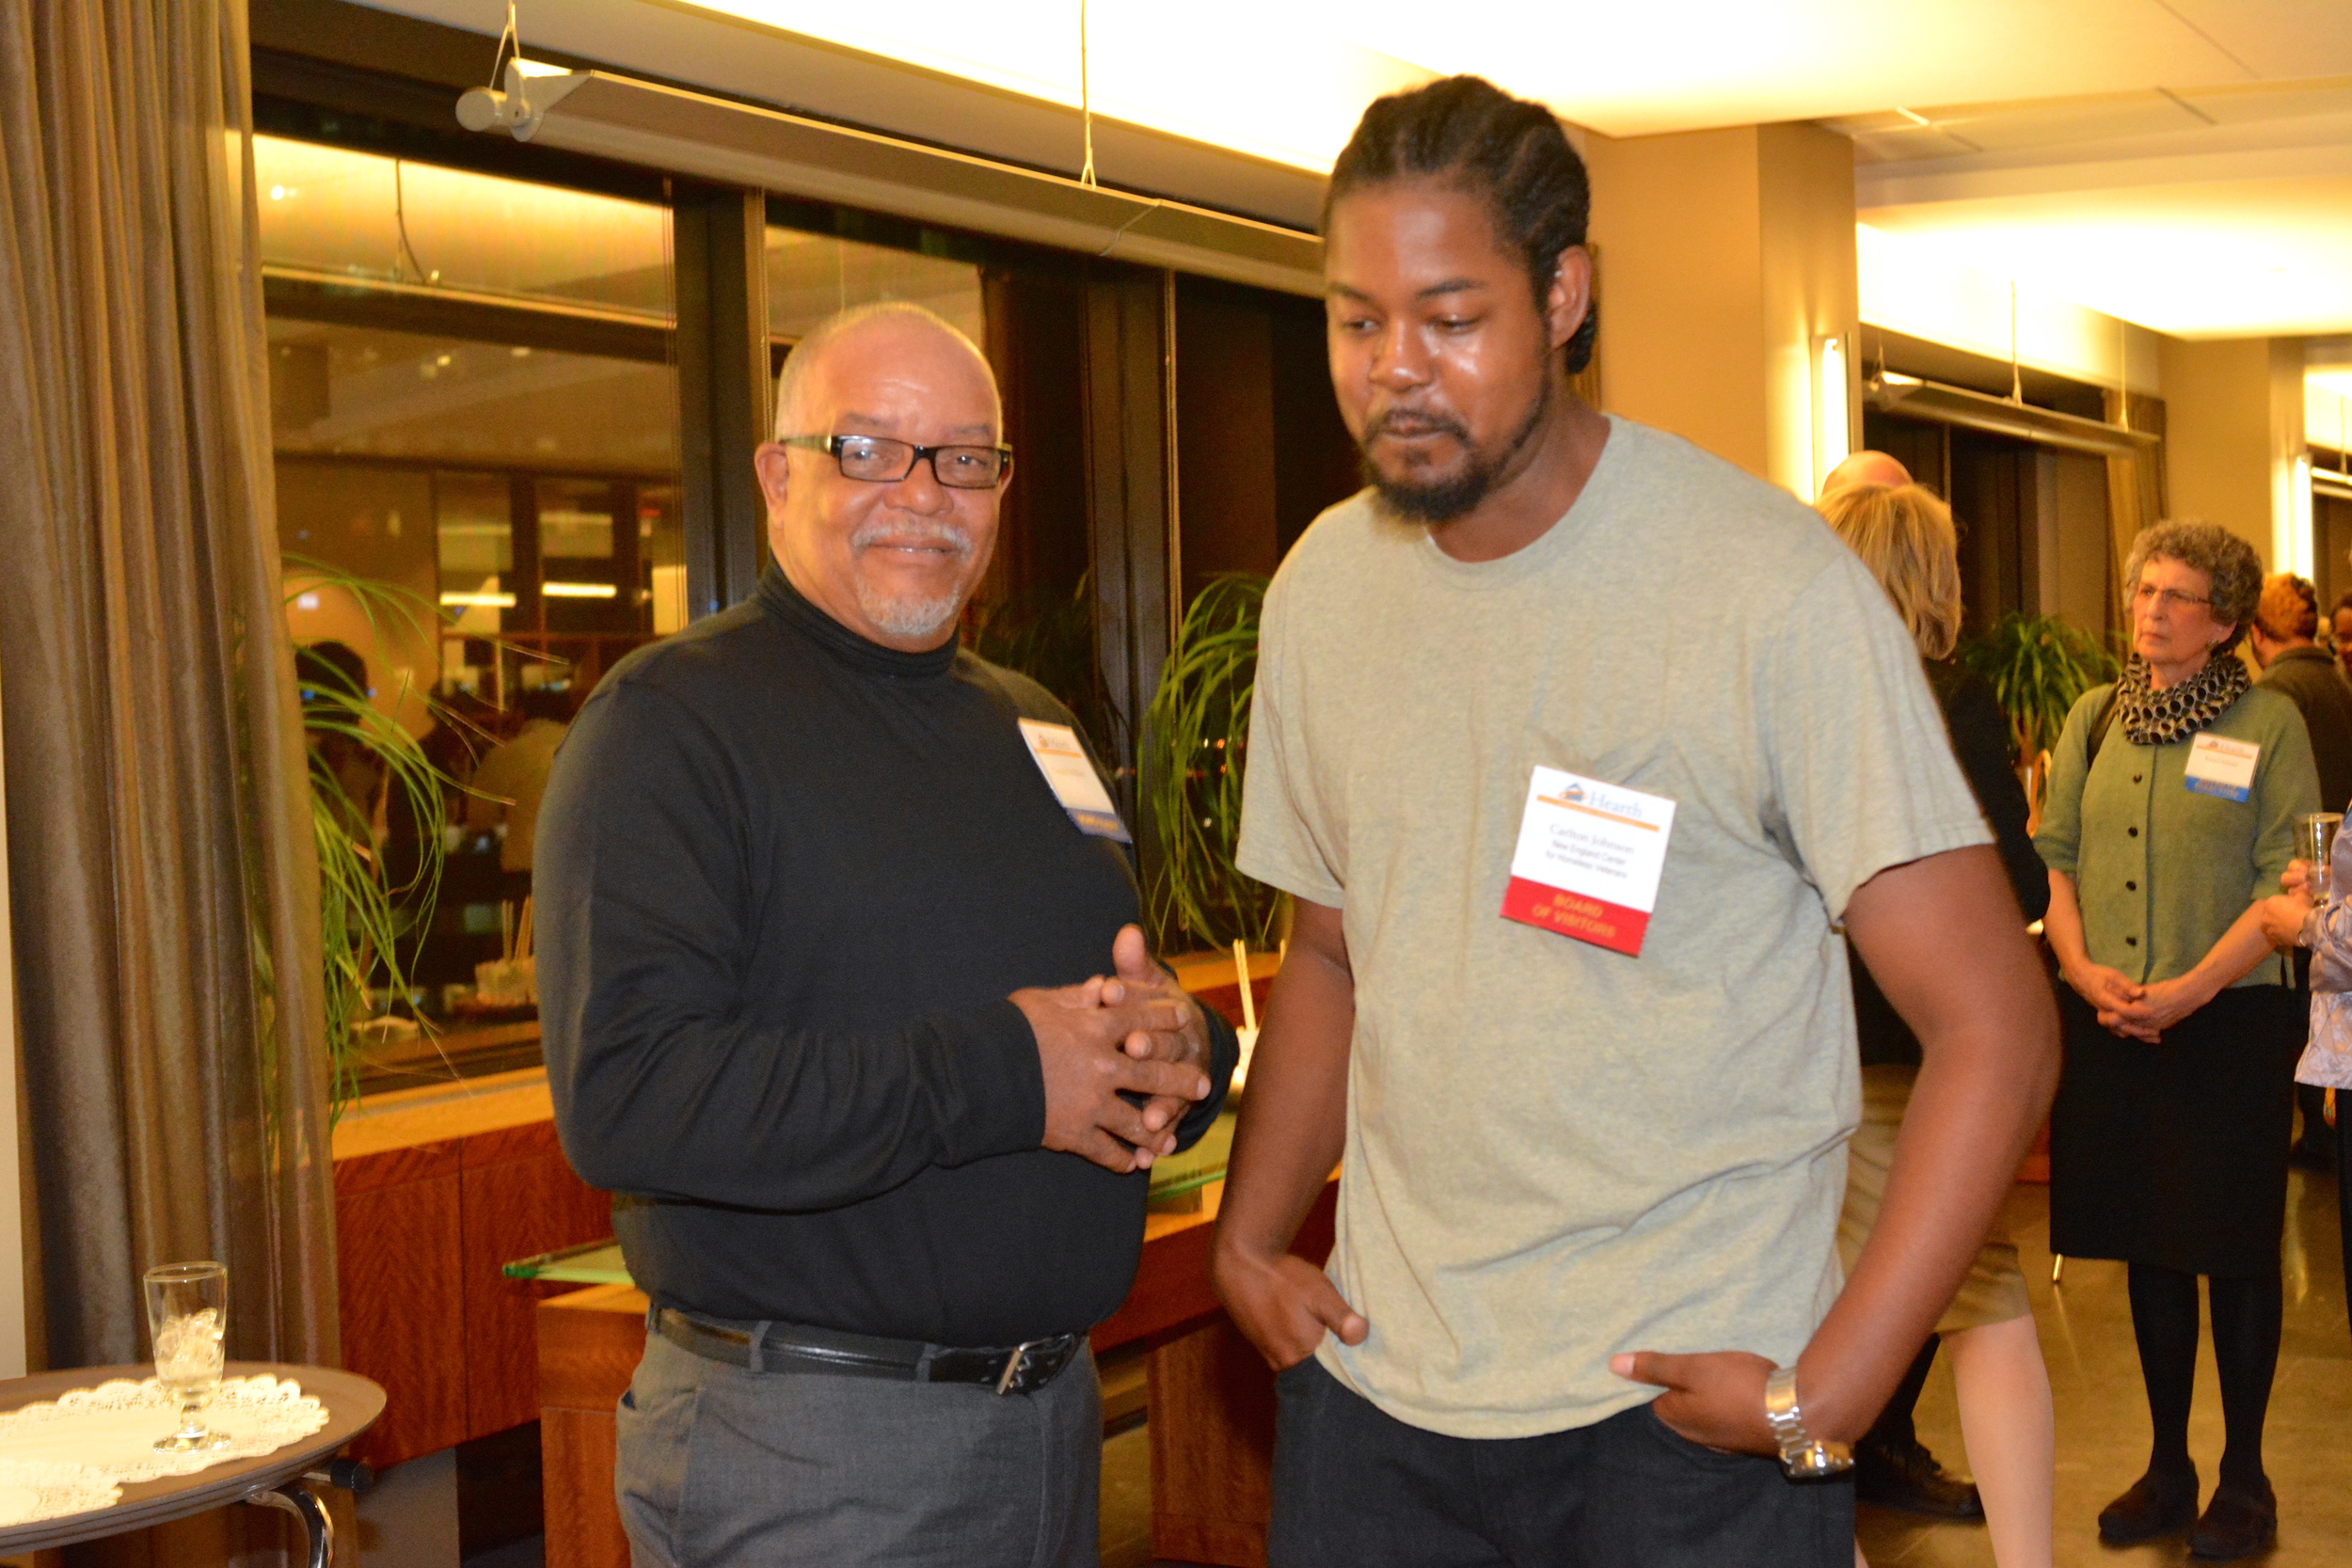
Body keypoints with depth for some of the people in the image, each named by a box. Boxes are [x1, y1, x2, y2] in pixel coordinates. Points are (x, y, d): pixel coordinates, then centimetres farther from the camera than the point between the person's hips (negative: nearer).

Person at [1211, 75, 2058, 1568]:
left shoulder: (1769, 581, -13)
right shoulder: (1322, 587, 3)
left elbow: (1994, 1025, -13)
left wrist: (1825, 1395, -18)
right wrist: (1250, 1235, 2)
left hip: (1690, 1405, -4)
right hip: (1380, 1377, 4)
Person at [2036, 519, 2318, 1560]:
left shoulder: (2269, 722, -3)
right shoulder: (2094, 717, 10)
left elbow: (2288, 887, -8)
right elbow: (2056, 859, 9)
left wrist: (2190, 989, -17)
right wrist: (2084, 970, -7)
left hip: (2231, 1018, -4)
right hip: (2112, 1025, 4)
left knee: (2235, 1250, 3)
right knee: (2148, 1247, 11)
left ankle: (2244, 1476, 15)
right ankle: (2167, 1466, 22)